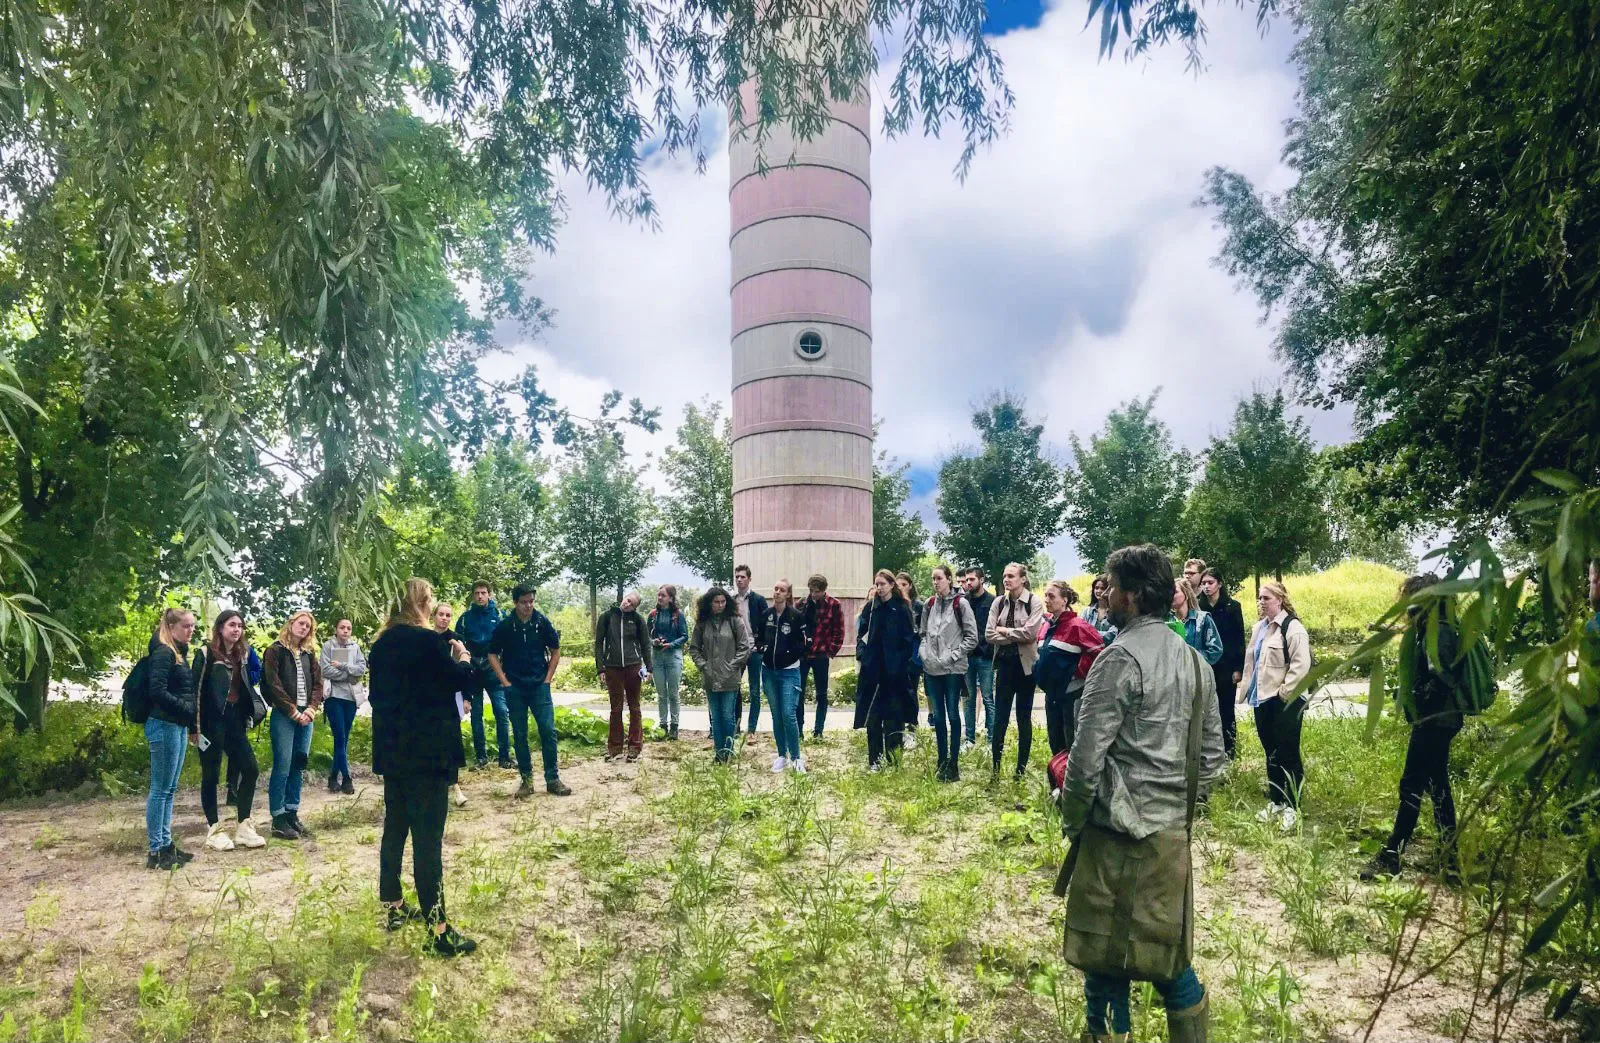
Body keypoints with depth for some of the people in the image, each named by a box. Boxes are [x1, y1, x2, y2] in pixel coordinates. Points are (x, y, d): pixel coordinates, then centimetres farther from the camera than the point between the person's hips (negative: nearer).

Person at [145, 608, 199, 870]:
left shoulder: (181, 653, 16)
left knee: (169, 789, 13)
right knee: (160, 789, -4)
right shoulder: (163, 653, -12)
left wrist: (191, 722, 8)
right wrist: (189, 710, -18)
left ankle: (167, 844, 20)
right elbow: (158, 692, -21)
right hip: (164, 726, -9)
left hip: (178, 726, 9)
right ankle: (156, 852, 2)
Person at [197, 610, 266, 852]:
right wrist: (198, 726, -14)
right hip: (212, 721, -7)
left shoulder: (239, 656, 15)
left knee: (251, 769, 3)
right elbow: (197, 689, -10)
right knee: (211, 774, 1)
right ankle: (214, 830, 9)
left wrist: (250, 715, 10)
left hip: (234, 720, 7)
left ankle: (242, 826, 10)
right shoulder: (207, 653, -6)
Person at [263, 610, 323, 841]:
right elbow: (273, 684, -9)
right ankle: (278, 819, -1)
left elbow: (317, 683, 12)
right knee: (282, 766, -6)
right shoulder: (275, 650, -1)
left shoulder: (309, 654, 16)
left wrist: (312, 708, -4)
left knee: (298, 766, 7)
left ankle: (292, 814, 14)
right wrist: (293, 712, -11)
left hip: (305, 716, 5)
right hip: (283, 716, -5)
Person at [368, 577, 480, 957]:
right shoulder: (428, 640, -16)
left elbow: (378, 692, 18)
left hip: (391, 750, 8)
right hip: (427, 751, -8)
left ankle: (394, 908, 29)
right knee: (428, 837, -6)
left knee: (395, 828, 17)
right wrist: (463, 657, 8)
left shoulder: (382, 643, 8)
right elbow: (461, 680, -9)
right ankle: (438, 930, -4)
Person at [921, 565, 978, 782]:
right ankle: (942, 762, 19)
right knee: (937, 716, 9)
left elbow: (971, 636, -6)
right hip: (932, 667, 5)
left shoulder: (960, 603, -6)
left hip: (953, 669, -5)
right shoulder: (930, 604, 9)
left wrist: (954, 655, -11)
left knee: (952, 715, 2)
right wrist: (925, 653, 2)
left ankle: (953, 763, 10)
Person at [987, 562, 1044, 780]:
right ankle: (995, 767, 10)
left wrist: (1004, 631, -9)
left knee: (1024, 717, 7)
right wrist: (1016, 637, -11)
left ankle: (1022, 768, 17)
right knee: (1000, 717, 4)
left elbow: (1030, 633, -18)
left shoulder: (1034, 603, -6)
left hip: (1025, 664, -3)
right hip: (1005, 663, 3)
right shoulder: (999, 602, 4)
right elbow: (990, 635, -3)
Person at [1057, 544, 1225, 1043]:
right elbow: (1213, 755, 13)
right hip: (1173, 833, 8)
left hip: (1120, 835, -8)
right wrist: (1182, 806, 19)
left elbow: (1087, 756, -17)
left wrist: (1071, 820, -3)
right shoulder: (1193, 660, 9)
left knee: (1107, 963, 3)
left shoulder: (1121, 657, -16)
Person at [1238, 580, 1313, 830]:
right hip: (1262, 699, 8)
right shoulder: (1259, 627, 15)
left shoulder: (1292, 627, -13)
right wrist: (1246, 688, 16)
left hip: (1285, 701, -8)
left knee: (1288, 753, -1)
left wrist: (1285, 691, -18)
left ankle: (1292, 806, 8)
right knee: (1271, 753, 16)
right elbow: (1250, 661, 21)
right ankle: (1275, 801, 26)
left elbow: (1301, 664, -20)